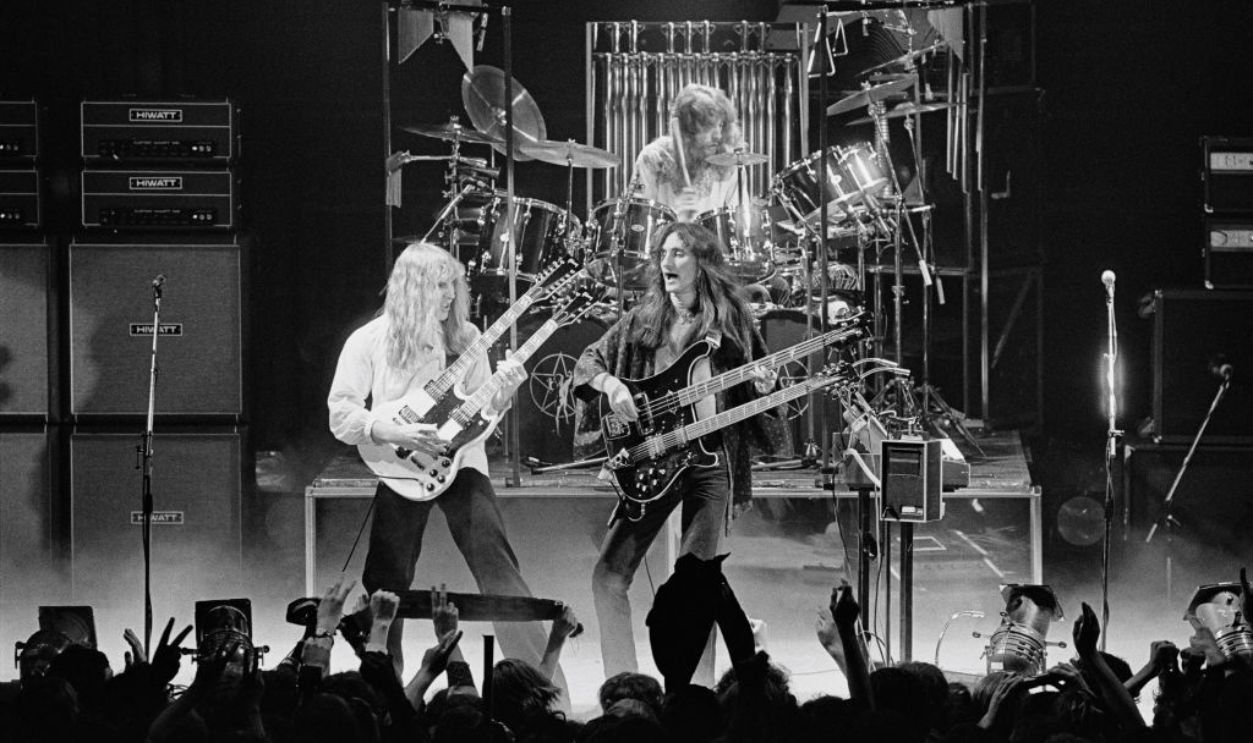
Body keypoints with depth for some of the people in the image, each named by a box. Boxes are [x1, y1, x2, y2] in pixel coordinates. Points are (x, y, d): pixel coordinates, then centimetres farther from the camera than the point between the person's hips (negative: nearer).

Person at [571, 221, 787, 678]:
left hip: (711, 464, -2)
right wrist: (610, 384, -7)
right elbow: (588, 362, 13)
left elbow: (752, 387, 13)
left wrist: (762, 387, -9)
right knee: (609, 576, -7)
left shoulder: (731, 322, 5)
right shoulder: (643, 321, 9)